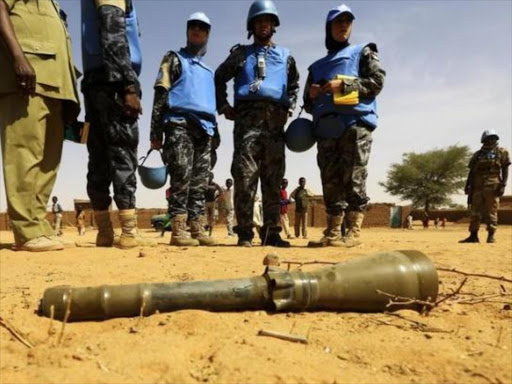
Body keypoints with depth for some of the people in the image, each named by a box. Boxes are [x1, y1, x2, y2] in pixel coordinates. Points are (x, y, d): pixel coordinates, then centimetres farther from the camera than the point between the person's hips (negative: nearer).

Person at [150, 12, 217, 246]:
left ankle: (198, 230, 1)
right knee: (182, 177, -15)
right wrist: (156, 132, -10)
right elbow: (160, 95, 1)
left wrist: (214, 133, 18)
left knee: (199, 183, 0)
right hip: (180, 124, -5)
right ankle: (178, 231, -14)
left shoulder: (208, 71, 30)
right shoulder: (175, 59, 13)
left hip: (204, 129, 6)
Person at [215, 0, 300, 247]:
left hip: (275, 121, 2)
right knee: (245, 176, -11)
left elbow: (294, 86, 29)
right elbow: (219, 79, 20)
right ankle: (245, 232, -7)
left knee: (273, 179, 0)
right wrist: (224, 106, 8)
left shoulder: (285, 56, 23)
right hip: (247, 119, -2)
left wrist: (289, 108, 12)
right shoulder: (240, 54, 18)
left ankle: (271, 232, 5)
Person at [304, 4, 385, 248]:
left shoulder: (363, 52, 18)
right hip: (326, 128, 4)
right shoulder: (317, 66, 27)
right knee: (330, 181, -1)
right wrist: (311, 96, 2)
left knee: (354, 179, -11)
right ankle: (333, 232, 1)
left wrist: (344, 85, -8)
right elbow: (308, 105, 25)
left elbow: (377, 81, 1)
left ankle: (355, 232, -10)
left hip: (356, 123, -4)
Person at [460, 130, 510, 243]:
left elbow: (505, 170, 2)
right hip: (477, 186, 3)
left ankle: (491, 235, 5)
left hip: (492, 186, -3)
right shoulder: (477, 154, 14)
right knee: (475, 211, 1)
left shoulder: (502, 152, 8)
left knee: (491, 212, -3)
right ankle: (473, 235, 5)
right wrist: (467, 185, 3)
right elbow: (471, 171, 13)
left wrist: (503, 185, -9)